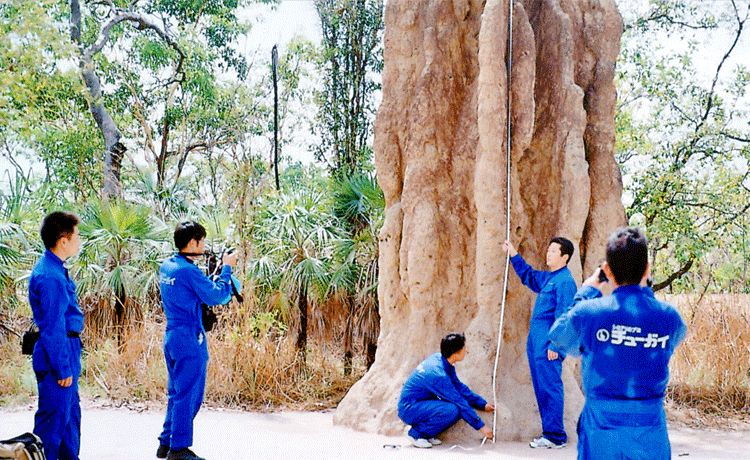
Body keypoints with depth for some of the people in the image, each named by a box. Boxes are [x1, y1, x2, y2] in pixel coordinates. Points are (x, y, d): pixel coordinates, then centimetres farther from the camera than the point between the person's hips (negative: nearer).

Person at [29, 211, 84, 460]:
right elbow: (52, 328, -22)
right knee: (54, 417, -2)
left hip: (65, 351, 10)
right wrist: (62, 368, -18)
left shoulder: (54, 268, 10)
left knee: (71, 413, 19)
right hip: (57, 355, -10)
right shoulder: (50, 276, -22)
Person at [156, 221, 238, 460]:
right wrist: (226, 268, -6)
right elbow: (218, 296, -16)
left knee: (176, 393, 17)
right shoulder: (189, 271, -18)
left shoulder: (166, 266, 9)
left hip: (172, 336, 9)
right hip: (189, 340, -9)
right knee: (188, 394, -1)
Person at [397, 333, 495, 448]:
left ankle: (426, 435, 7)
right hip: (409, 409, -9)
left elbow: (459, 387, 10)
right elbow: (460, 402, -22)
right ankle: (417, 433, -10)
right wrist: (481, 426, -15)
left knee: (460, 407, -1)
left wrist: (483, 404, 8)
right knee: (452, 410, -28)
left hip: (421, 404, 9)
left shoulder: (440, 359, -1)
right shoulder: (438, 374, -27)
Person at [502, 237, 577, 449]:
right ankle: (549, 432, 19)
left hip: (548, 346, -10)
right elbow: (528, 276, 37)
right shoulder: (548, 278, 16)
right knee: (542, 389, 12)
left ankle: (555, 437, -2)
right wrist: (514, 255, 33)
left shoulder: (565, 281, -13)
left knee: (550, 390, -6)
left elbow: (563, 317, -18)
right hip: (536, 343, 10)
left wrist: (555, 346, -20)